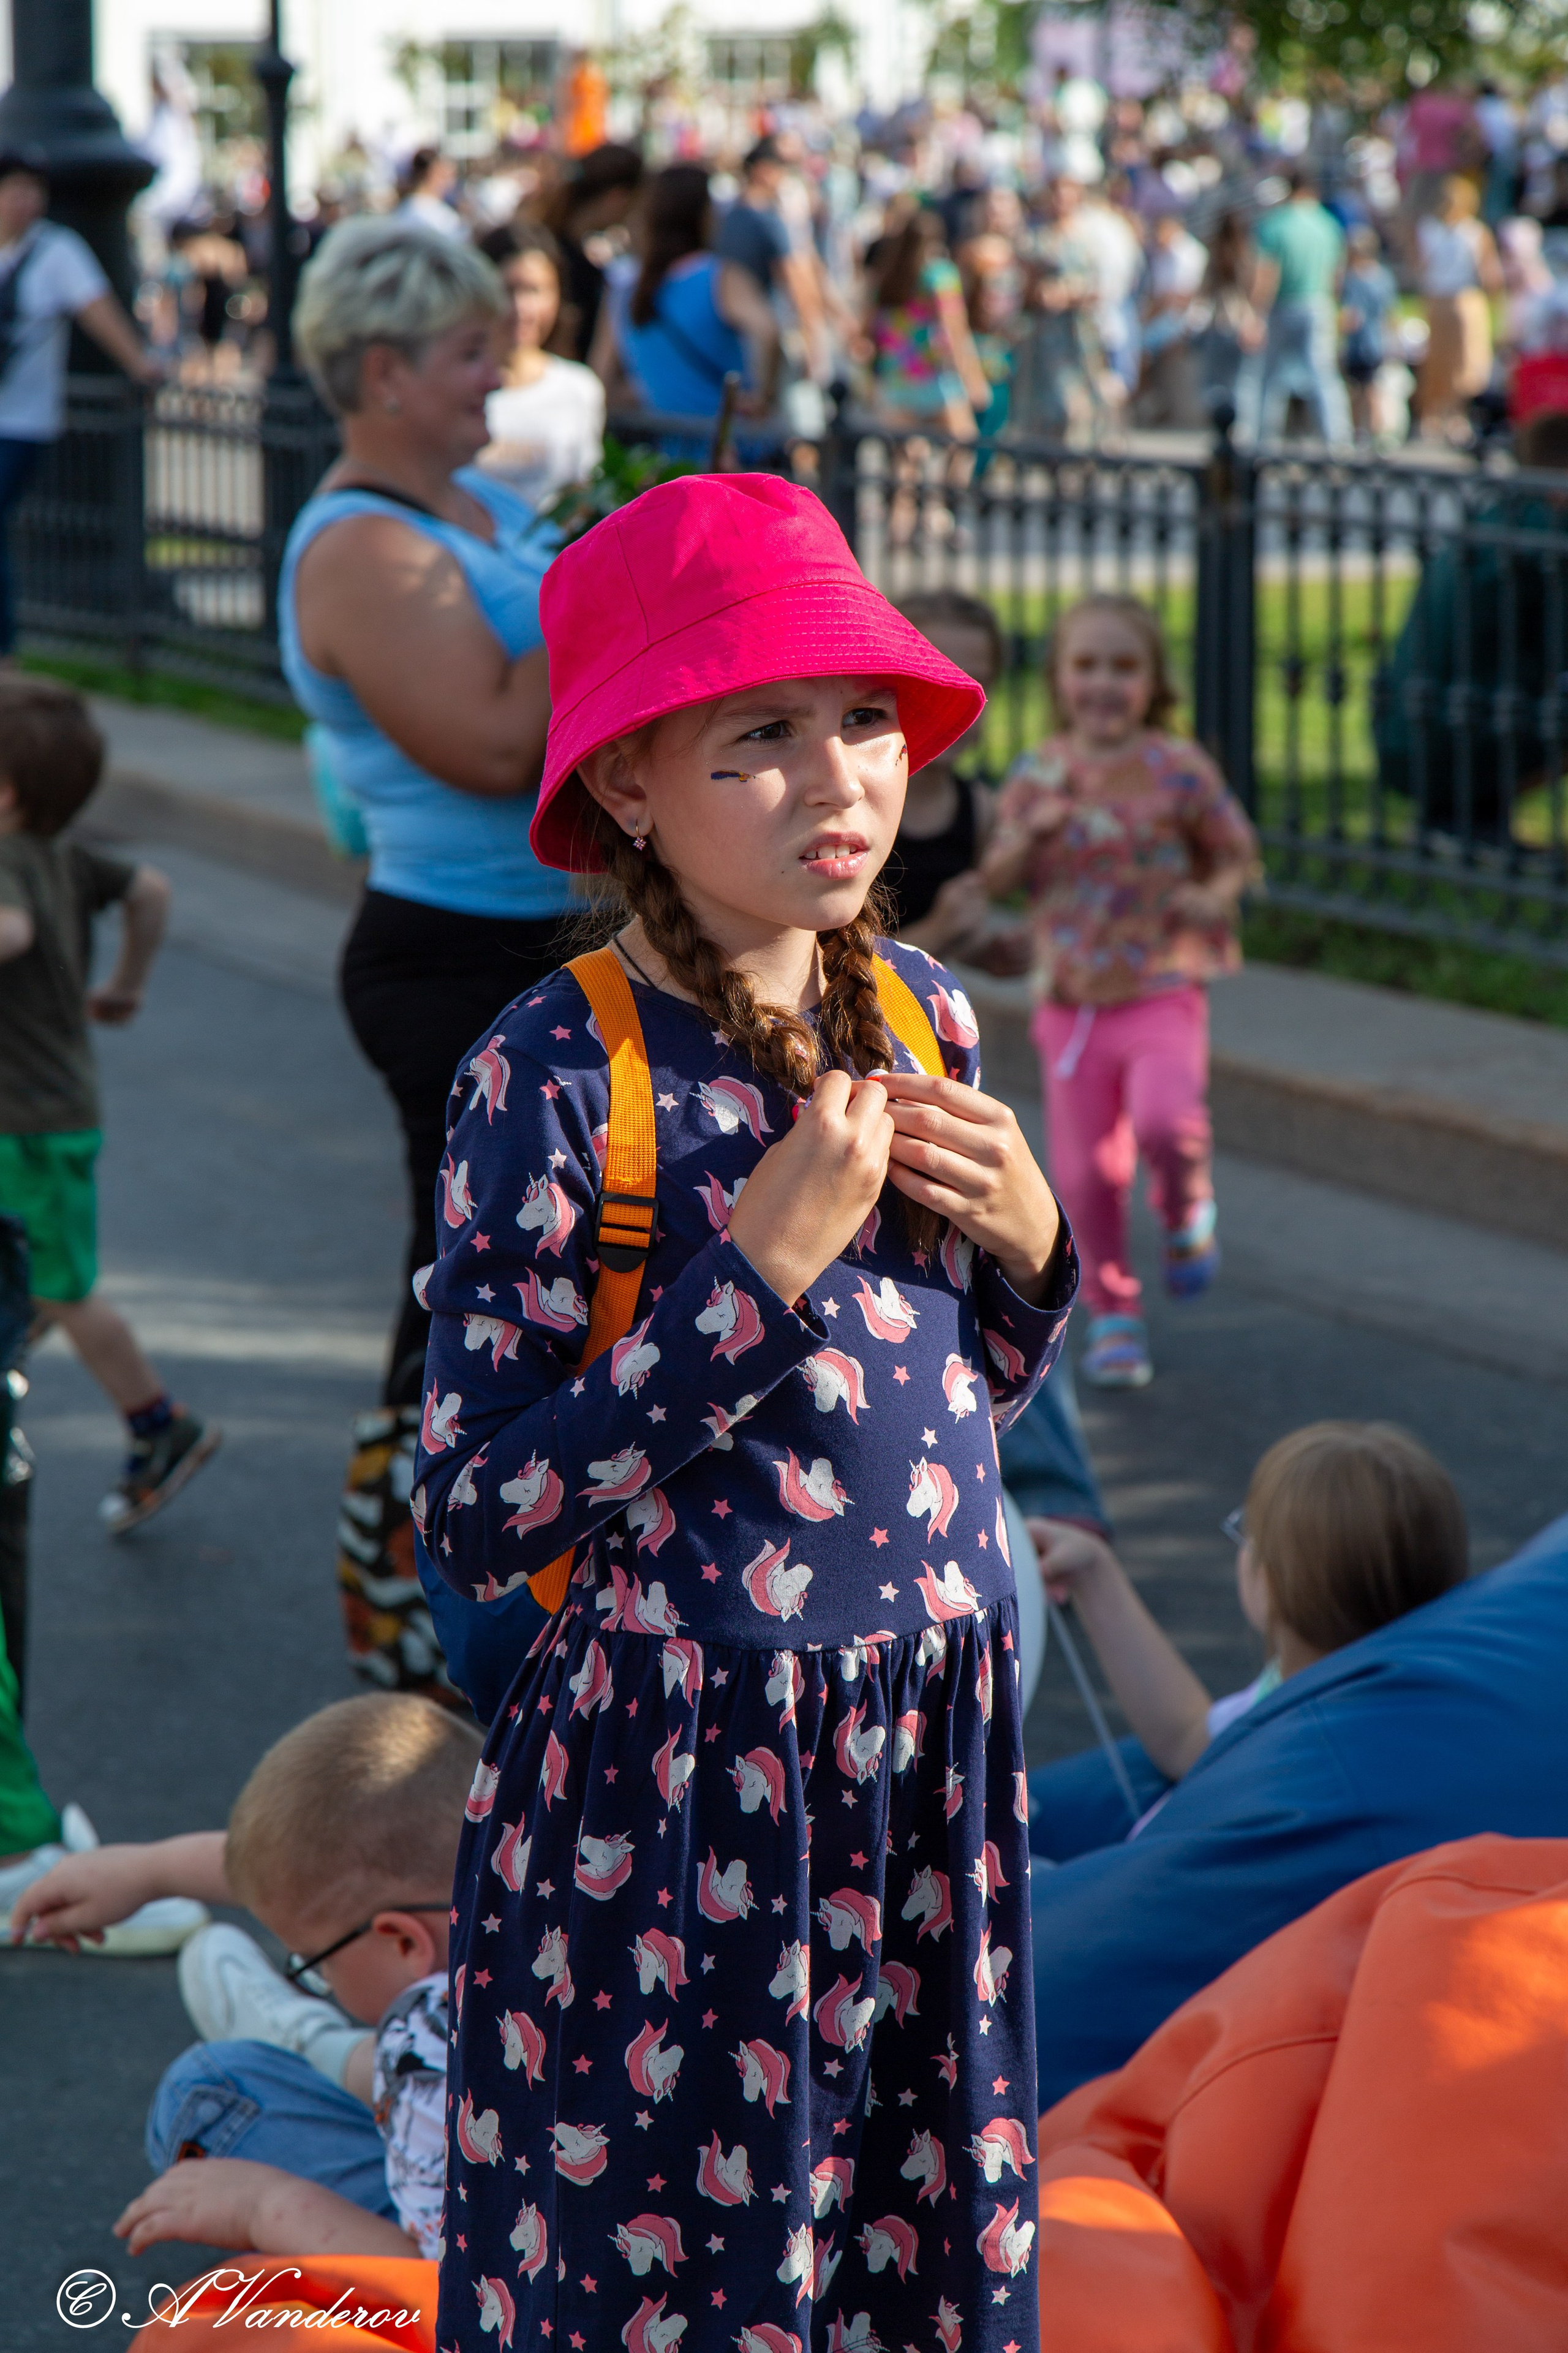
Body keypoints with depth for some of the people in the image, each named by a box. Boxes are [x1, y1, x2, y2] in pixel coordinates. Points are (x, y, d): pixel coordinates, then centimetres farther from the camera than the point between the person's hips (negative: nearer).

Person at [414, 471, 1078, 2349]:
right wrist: (760, 1269, -21)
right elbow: (472, 1517, -18)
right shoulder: (560, 1072, -15)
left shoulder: (921, 1013, 4)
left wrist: (1023, 1242, -4)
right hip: (671, 1781, -5)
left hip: (929, 1754, 6)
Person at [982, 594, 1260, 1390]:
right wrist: (1033, 834, -14)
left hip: (1163, 993, -3)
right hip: (1072, 1004, 3)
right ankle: (1112, 1317, 25)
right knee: (1086, 1173, 5)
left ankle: (1186, 1211, 6)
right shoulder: (1036, 776, 2)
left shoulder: (1178, 771, -5)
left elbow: (1237, 853, 5)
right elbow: (996, 879, 5)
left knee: (1163, 1121, -28)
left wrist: (1215, 896, -16)